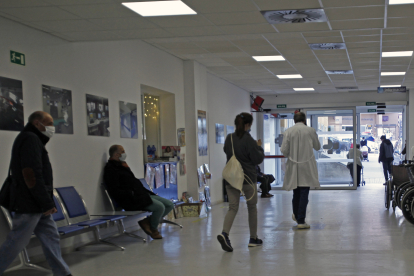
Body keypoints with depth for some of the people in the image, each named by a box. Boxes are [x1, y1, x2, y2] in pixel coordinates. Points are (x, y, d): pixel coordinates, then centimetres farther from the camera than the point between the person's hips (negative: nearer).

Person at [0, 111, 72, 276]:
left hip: (36, 204, 10)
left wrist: (46, 202, 16)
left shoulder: (33, 140, 19)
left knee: (51, 237, 9)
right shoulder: (30, 139, -14)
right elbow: (32, 175, -22)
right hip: (29, 204, -10)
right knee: (17, 242, -3)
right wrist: (47, 203, -19)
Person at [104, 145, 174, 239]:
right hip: (132, 200, -10)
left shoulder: (121, 165, 23)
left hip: (142, 195, 10)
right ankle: (153, 228, 0)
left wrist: (145, 192, 12)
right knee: (160, 207, -26)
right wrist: (131, 193, -19)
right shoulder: (111, 169, -8)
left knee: (169, 205, 0)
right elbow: (114, 191, -16)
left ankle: (147, 222, 0)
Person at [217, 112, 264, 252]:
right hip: (248, 178, -4)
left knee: (233, 207, 4)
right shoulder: (248, 140, -15)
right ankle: (253, 238, 22)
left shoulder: (229, 138, 3)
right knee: (252, 207, 13)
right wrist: (259, 147, 6)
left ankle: (224, 233, -20)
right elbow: (258, 159, -11)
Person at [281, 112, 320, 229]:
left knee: (296, 192, 17)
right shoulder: (310, 131, -4)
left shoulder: (288, 131, -3)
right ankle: (301, 221, -4)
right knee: (304, 193, -1)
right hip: (307, 166, -2)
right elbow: (317, 147, 9)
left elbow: (284, 150, -5)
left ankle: (296, 215, 32)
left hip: (293, 166, 2)